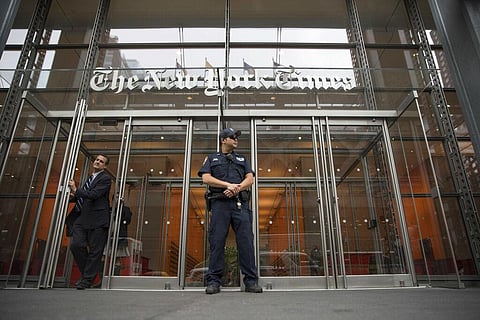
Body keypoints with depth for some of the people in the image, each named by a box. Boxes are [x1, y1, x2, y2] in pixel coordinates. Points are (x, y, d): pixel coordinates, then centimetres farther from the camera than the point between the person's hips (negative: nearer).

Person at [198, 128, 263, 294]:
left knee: (246, 241, -5)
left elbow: (250, 179, 11)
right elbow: (206, 178, 2)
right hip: (220, 203, -1)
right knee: (217, 241, -5)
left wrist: (237, 188, -9)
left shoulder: (242, 159, 26)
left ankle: (251, 281, 0)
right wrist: (228, 185, -10)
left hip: (240, 203, 2)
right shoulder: (211, 158, 19)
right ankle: (213, 281, 2)